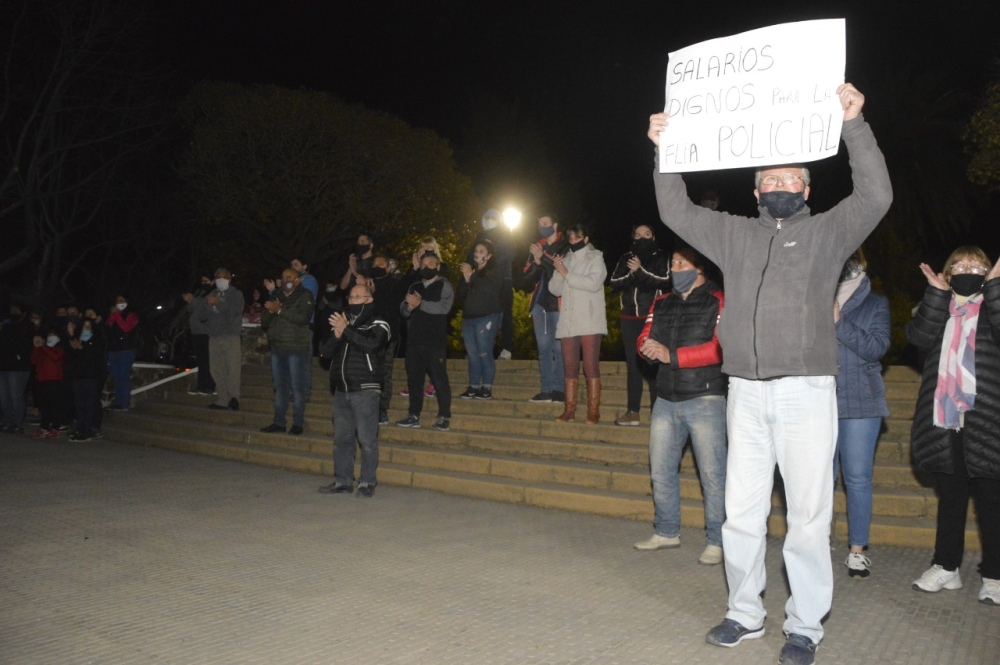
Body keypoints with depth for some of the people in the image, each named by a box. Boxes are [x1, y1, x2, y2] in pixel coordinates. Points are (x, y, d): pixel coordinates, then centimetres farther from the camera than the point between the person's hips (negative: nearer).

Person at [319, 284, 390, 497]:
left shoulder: (378, 325, 3)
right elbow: (327, 351, 9)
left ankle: (367, 482, 1)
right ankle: (342, 481, 16)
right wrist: (337, 335, -10)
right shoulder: (342, 322, 19)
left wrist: (346, 330, -18)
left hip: (365, 390, -6)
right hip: (341, 390, 6)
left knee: (367, 439, -6)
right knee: (341, 438, 9)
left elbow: (371, 345, -18)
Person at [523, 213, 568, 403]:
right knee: (544, 348, 8)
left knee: (558, 348, -7)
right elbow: (528, 277, 12)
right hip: (539, 302, 6)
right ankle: (546, 390, 12)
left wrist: (543, 257, -18)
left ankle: (558, 390, -3)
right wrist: (536, 262, -7)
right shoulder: (536, 247, 16)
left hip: (557, 303, -6)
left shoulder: (565, 247, -2)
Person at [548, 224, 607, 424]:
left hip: (589, 322, -5)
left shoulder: (595, 258, 4)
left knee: (591, 367, -7)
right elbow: (555, 290, 12)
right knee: (570, 368, 4)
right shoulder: (565, 260, 18)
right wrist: (557, 271, -6)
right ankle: (569, 409, 7)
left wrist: (566, 274, -9)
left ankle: (593, 411, -5)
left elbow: (594, 283, -13)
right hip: (568, 322, 5)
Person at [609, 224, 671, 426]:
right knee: (632, 363, 4)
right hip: (630, 318, 4)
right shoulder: (626, 258, 14)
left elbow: (664, 280, -9)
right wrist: (631, 274, -11)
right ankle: (632, 412, 7)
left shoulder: (660, 258, 5)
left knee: (653, 363, -10)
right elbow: (614, 282, 5)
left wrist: (640, 270, -17)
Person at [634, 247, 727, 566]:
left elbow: (720, 348, -15)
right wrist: (648, 347, -13)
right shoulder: (661, 303, 16)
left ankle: (717, 542, 9)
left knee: (712, 473, -2)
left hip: (705, 399, -6)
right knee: (660, 471, 12)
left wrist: (672, 355, -18)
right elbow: (643, 338, 11)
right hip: (666, 399, 6)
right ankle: (666, 532, 26)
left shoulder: (717, 302, -4)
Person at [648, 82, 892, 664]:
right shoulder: (735, 234, 17)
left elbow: (876, 195, -5)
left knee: (808, 514, 2)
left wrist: (854, 124, -12)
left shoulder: (827, 231, 8)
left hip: (806, 392, -3)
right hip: (746, 392, 3)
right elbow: (677, 211, 18)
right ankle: (746, 614, 24)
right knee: (741, 512, 9)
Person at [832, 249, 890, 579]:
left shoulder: (875, 304, 7)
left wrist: (838, 322, -15)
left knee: (858, 477, 2)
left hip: (860, 404, -1)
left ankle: (857, 550, 12)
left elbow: (876, 348, -7)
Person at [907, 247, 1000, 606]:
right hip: (944, 420, 3)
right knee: (950, 496, 12)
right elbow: (919, 337, -7)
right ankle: (946, 567, 22)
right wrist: (937, 293, -11)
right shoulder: (936, 309, 14)